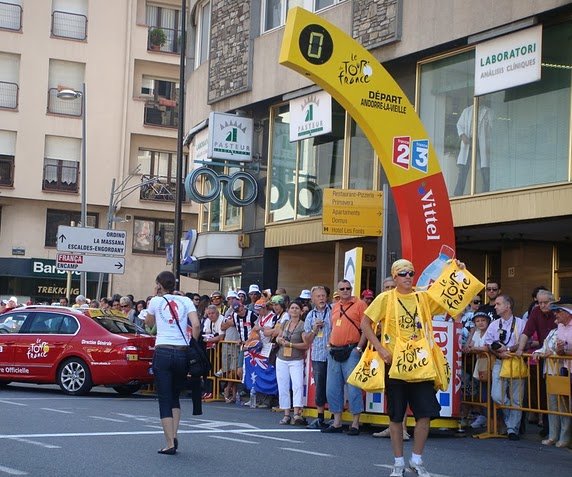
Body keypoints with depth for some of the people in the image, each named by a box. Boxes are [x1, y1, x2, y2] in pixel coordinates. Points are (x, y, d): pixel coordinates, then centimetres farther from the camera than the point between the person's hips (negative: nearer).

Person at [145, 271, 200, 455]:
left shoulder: (156, 301, 4)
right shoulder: (186, 301, 7)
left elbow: (148, 322, 22)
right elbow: (196, 325, -5)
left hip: (163, 352, -2)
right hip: (182, 352, 3)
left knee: (165, 400, 2)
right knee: (175, 397, 20)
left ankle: (170, 444, -4)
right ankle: (174, 435, 7)